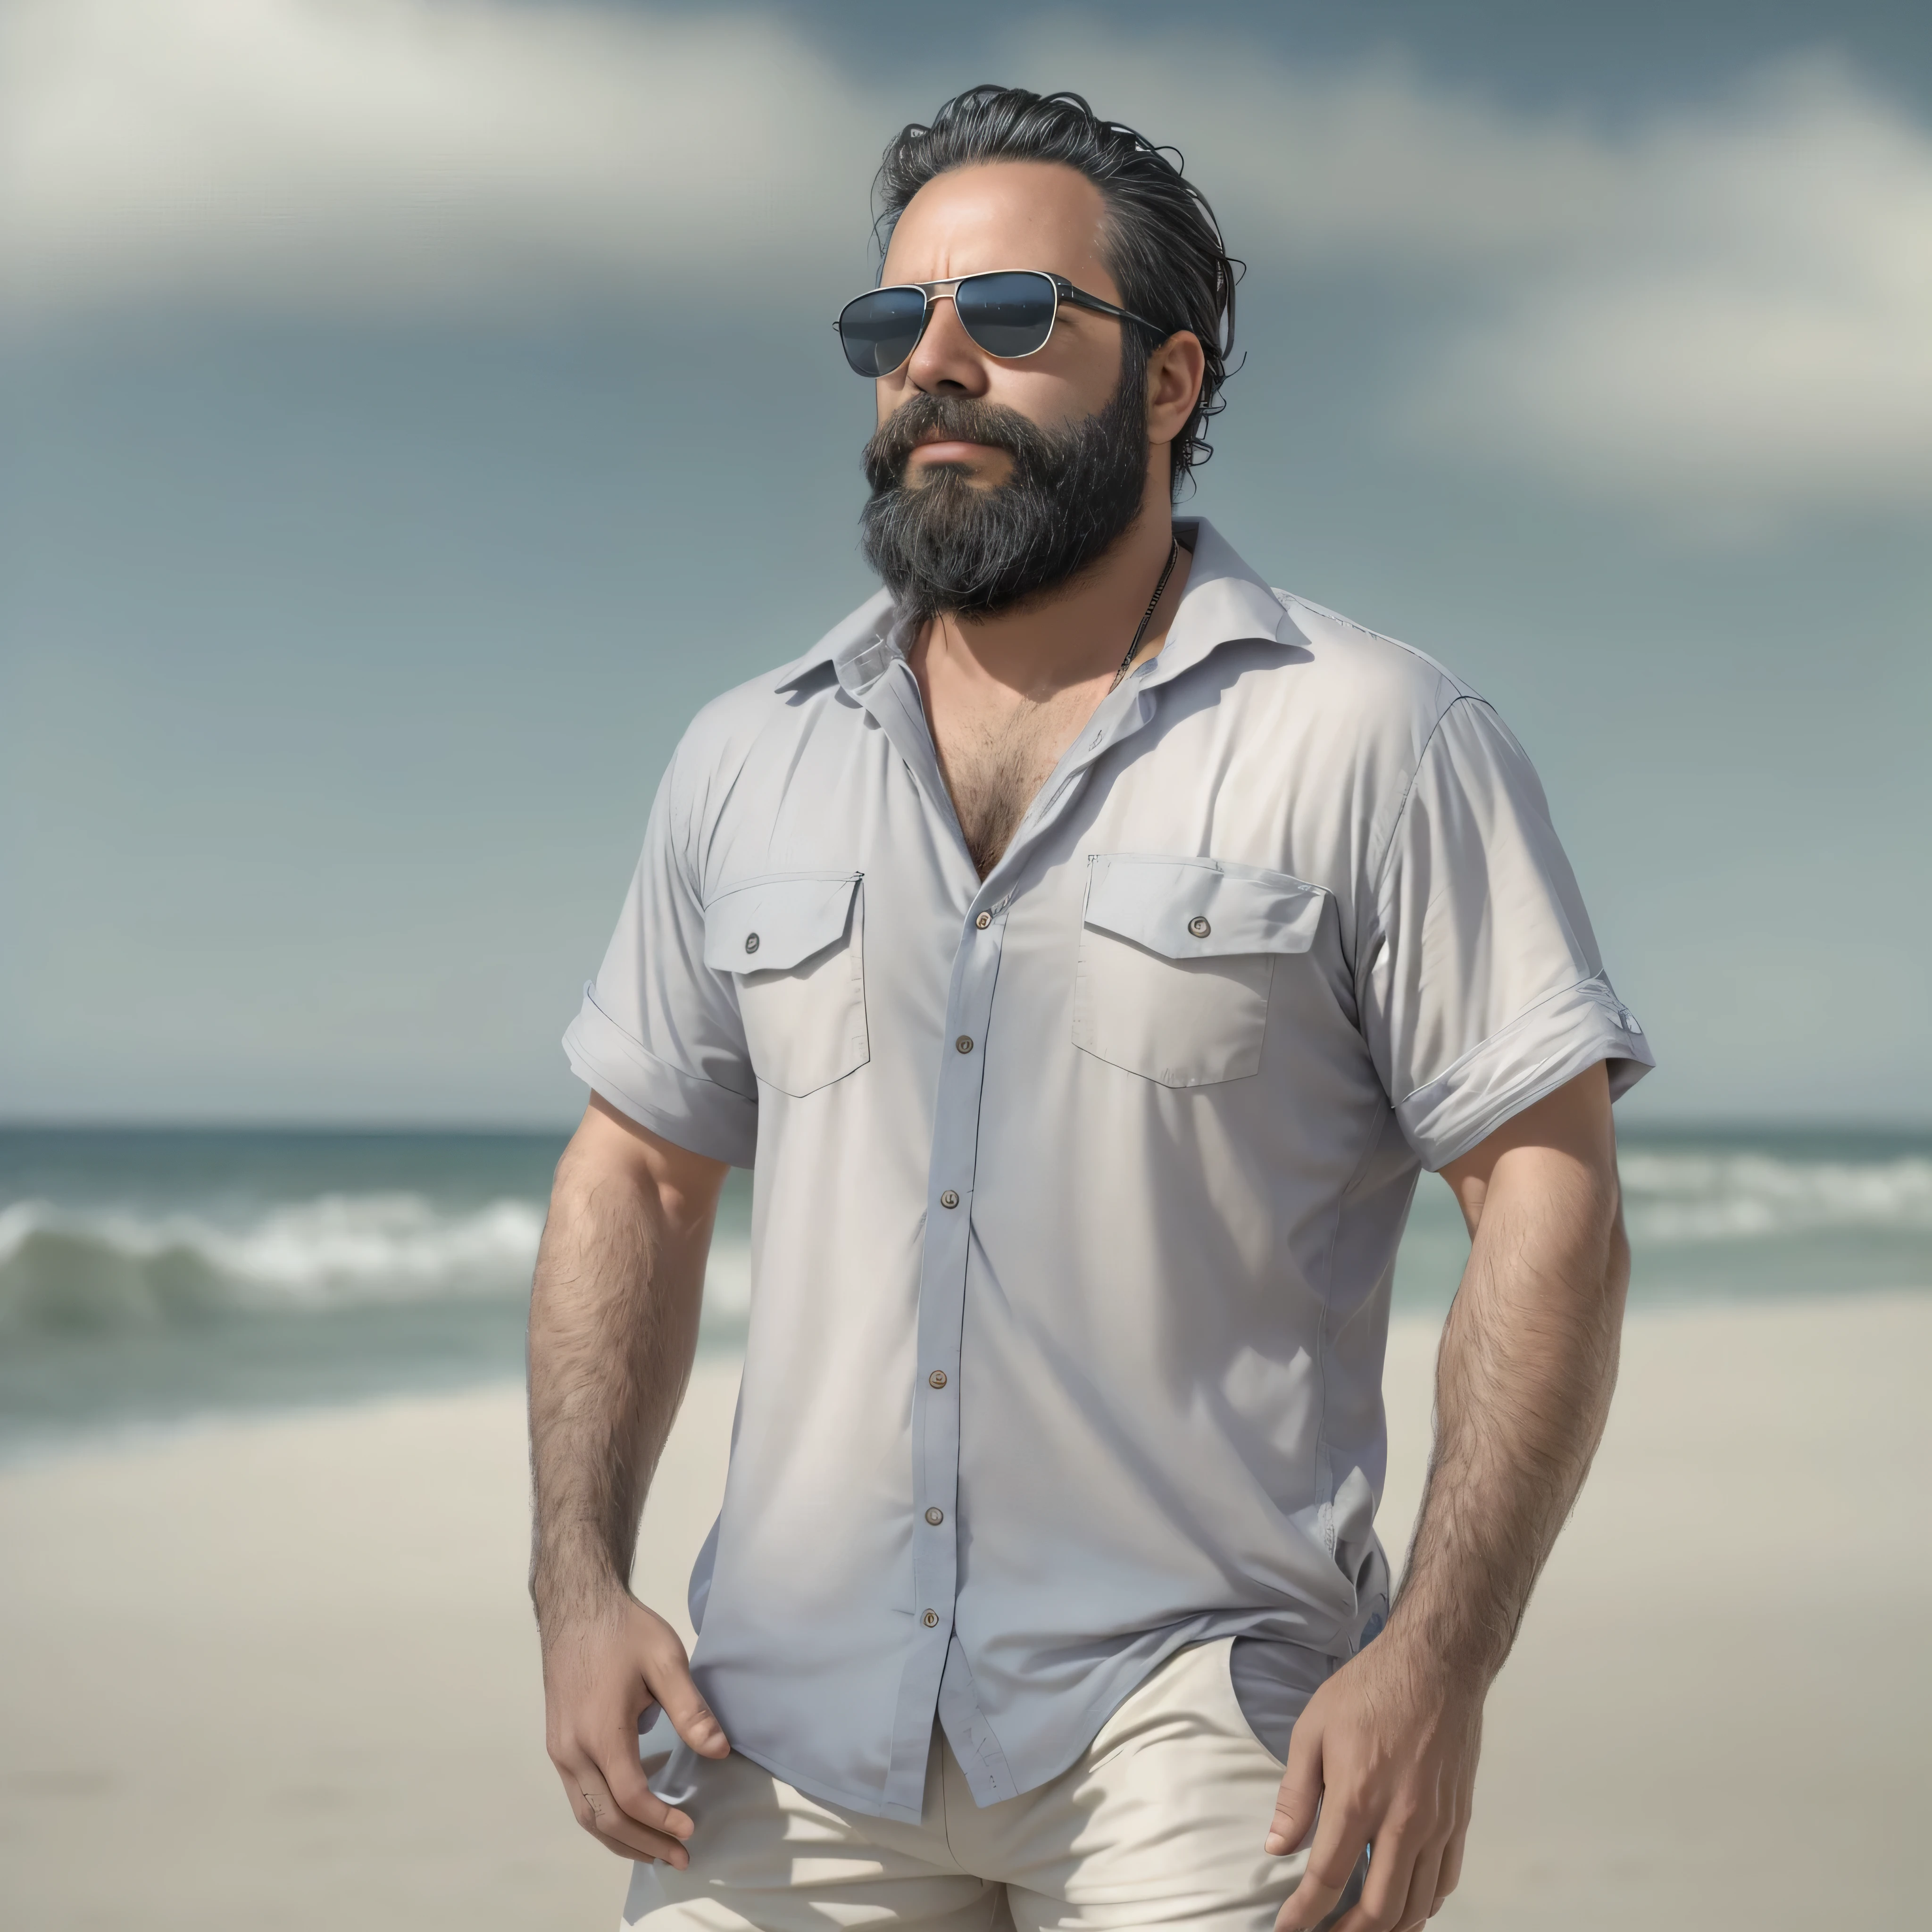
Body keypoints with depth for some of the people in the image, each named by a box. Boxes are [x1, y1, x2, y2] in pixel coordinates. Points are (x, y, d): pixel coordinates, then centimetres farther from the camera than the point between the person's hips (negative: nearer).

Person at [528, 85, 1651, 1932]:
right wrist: (578, 1585, 3)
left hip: (1194, 1710, -3)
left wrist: (1436, 1662, -15)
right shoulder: (744, 764, 11)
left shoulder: (1374, 741, -2)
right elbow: (635, 1176, 16)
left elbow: (1552, 1198, -6)